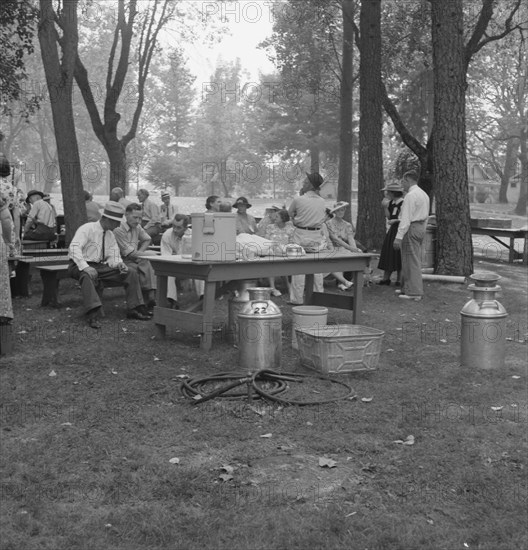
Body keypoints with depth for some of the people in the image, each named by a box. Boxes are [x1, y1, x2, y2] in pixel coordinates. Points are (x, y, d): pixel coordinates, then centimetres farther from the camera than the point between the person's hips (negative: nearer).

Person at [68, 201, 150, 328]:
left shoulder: (110, 235, 10)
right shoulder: (87, 229, -13)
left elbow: (113, 256, 8)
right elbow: (74, 248, -25)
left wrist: (119, 264, -17)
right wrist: (85, 267, -38)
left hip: (101, 266, 7)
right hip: (81, 266, -7)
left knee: (131, 272, -7)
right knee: (87, 275, -43)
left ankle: (133, 309, -5)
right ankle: (93, 315, -46)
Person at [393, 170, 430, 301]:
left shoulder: (410, 196, -16)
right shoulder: (424, 194, 15)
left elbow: (406, 218, -21)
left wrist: (399, 237, -22)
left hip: (411, 228, -10)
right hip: (421, 228, 10)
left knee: (411, 261, -6)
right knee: (414, 260, 15)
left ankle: (414, 292, -4)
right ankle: (407, 288, 24)